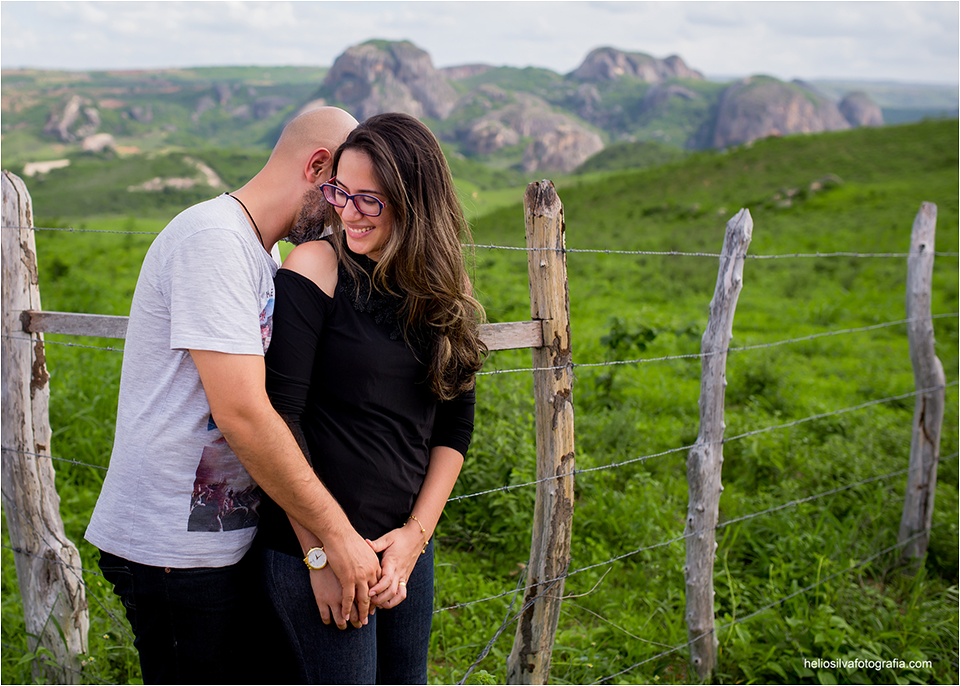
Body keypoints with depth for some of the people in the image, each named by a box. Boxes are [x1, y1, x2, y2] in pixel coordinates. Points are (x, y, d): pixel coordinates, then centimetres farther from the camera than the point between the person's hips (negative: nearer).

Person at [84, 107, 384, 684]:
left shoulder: (258, 249, 14)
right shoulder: (212, 241, -18)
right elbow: (242, 414, -25)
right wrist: (337, 533, -20)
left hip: (230, 537, 9)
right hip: (177, 548, -9)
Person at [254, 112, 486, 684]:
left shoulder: (445, 293, 4)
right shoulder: (317, 267, -10)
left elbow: (455, 428, 9)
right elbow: (279, 418, -14)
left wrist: (416, 534, -2)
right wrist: (321, 550, -14)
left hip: (406, 547, 5)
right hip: (314, 549, -5)